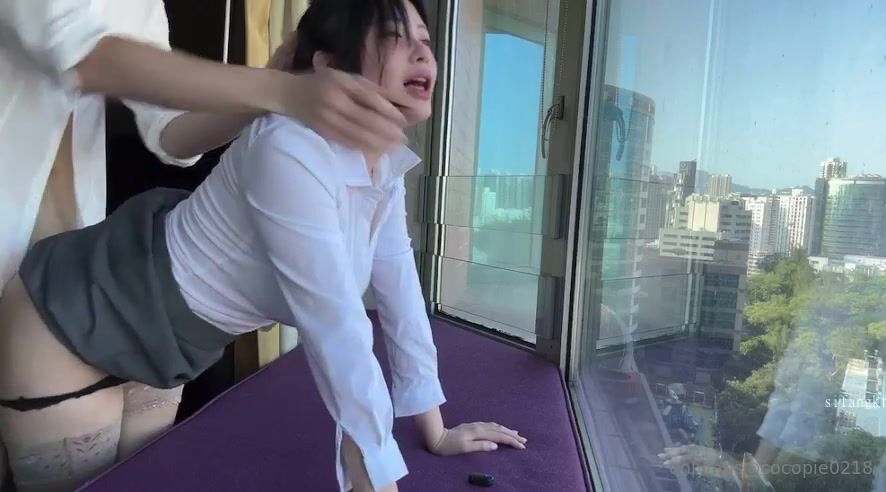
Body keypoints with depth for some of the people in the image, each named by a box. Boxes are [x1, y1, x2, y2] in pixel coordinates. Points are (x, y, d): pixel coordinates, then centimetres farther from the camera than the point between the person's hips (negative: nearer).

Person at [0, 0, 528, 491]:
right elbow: (337, 328, -36)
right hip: (67, 325, -7)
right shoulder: (291, 150, -34)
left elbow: (402, 293, -4)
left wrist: (436, 431, -1)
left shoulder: (388, 164, -7)